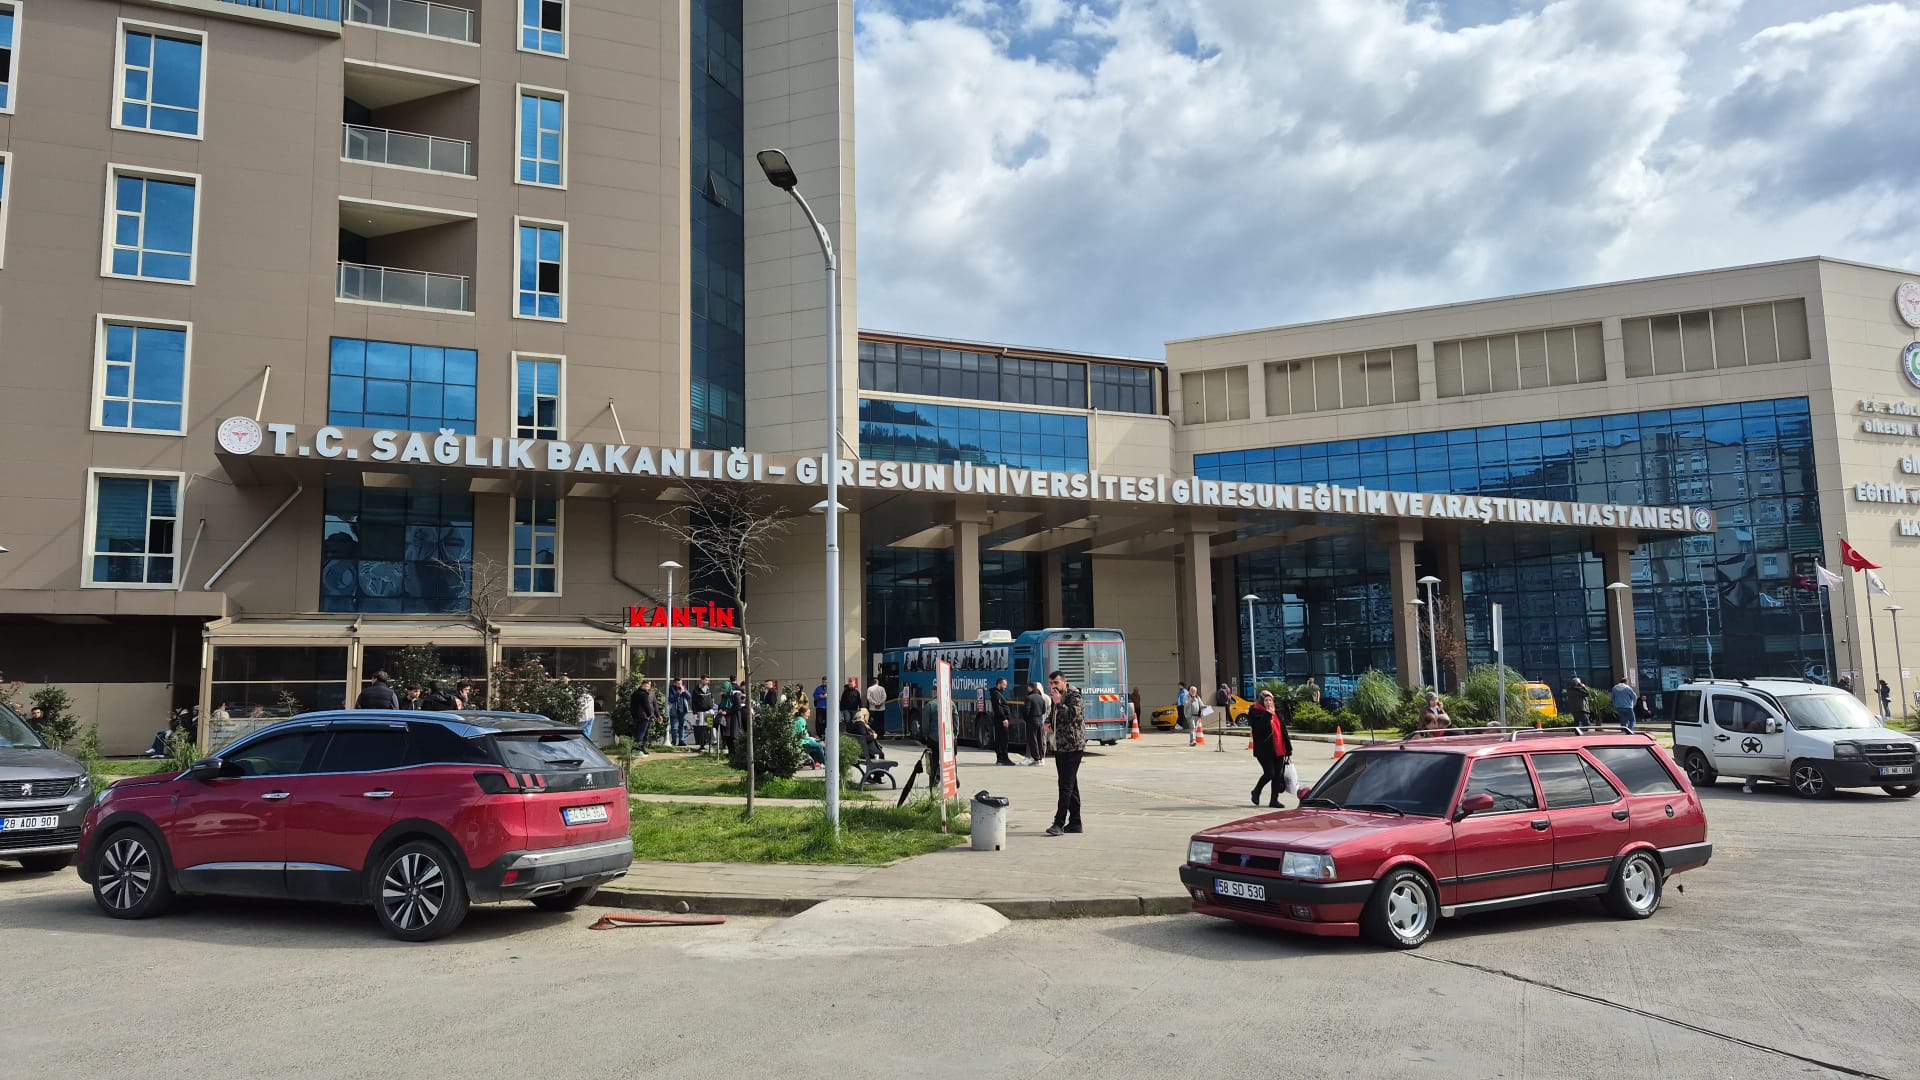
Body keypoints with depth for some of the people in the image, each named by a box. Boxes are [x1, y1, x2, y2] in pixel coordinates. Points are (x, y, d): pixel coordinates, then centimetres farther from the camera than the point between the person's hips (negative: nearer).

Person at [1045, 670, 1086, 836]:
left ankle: (1059, 823, -13)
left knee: (1066, 785, -11)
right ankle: (1075, 823, 16)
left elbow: (1073, 714, -22)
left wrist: (1058, 703, -18)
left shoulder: (1073, 694, -8)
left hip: (1073, 746, -9)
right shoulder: (1058, 697, 17)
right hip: (1060, 746, 9)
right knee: (1071, 785, 11)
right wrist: (1051, 726, 15)